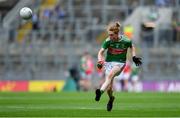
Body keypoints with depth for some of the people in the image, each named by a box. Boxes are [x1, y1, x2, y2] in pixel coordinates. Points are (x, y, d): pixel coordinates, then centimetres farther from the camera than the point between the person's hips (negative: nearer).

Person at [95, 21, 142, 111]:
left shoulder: (125, 41, -13)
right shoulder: (108, 41, -12)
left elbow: (132, 47, 10)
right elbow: (101, 52, -8)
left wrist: (134, 57, 0)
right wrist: (100, 61, -25)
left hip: (120, 62, -2)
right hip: (109, 62, 2)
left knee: (110, 74, -34)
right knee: (109, 88, -2)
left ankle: (100, 91, -51)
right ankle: (111, 98, 31)